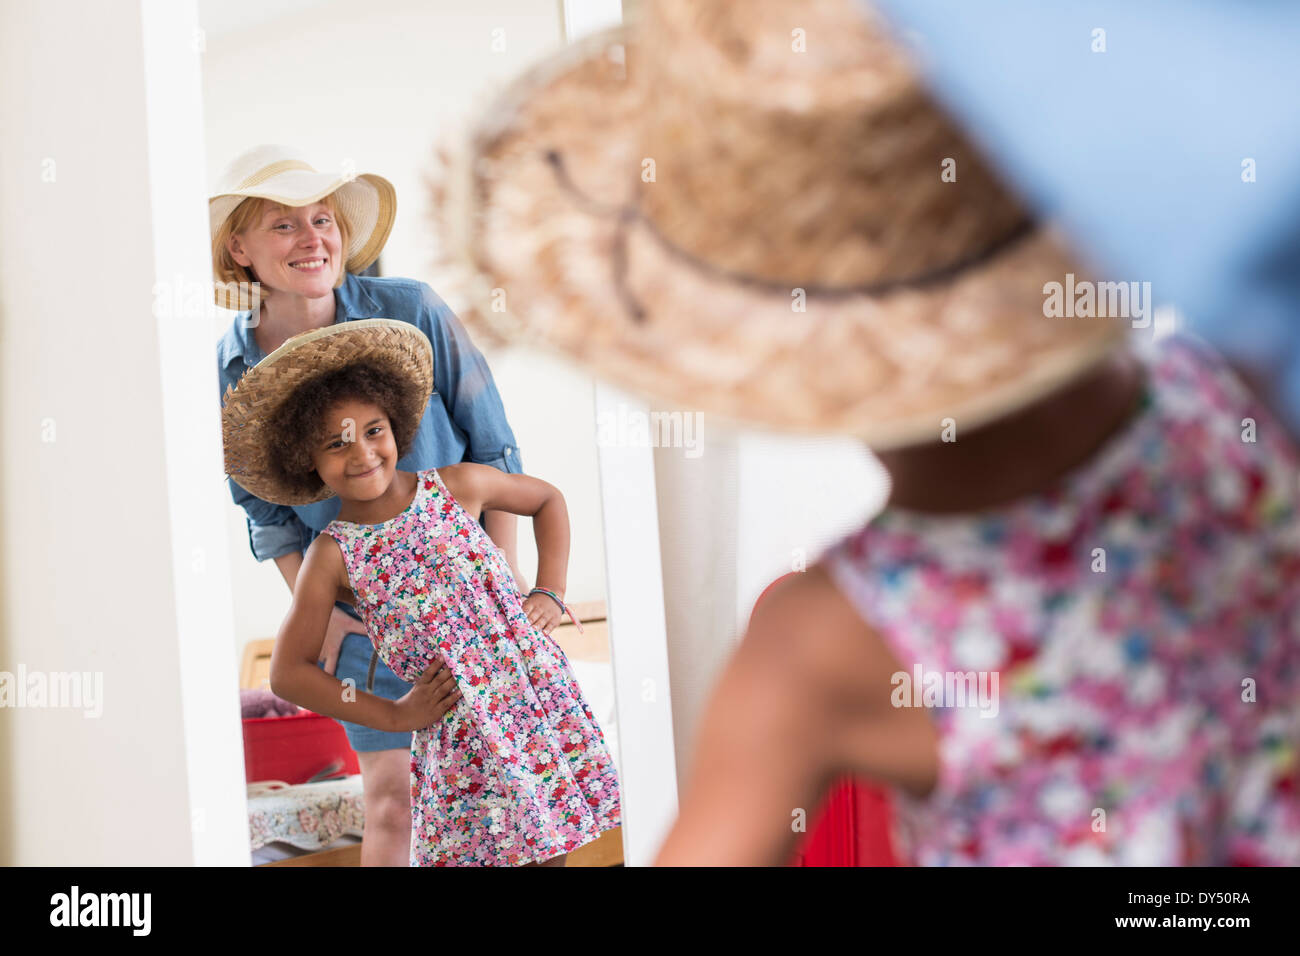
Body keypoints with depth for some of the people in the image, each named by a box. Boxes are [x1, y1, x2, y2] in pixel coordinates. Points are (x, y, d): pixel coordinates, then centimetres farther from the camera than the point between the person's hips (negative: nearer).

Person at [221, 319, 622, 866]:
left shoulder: (457, 487, 2)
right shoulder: (332, 557, -3)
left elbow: (547, 499, 20)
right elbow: (288, 673, 1)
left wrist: (551, 592, 8)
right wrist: (392, 716, -2)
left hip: (542, 698, 2)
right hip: (460, 737, -2)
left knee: (551, 851, 5)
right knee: (478, 850, -7)